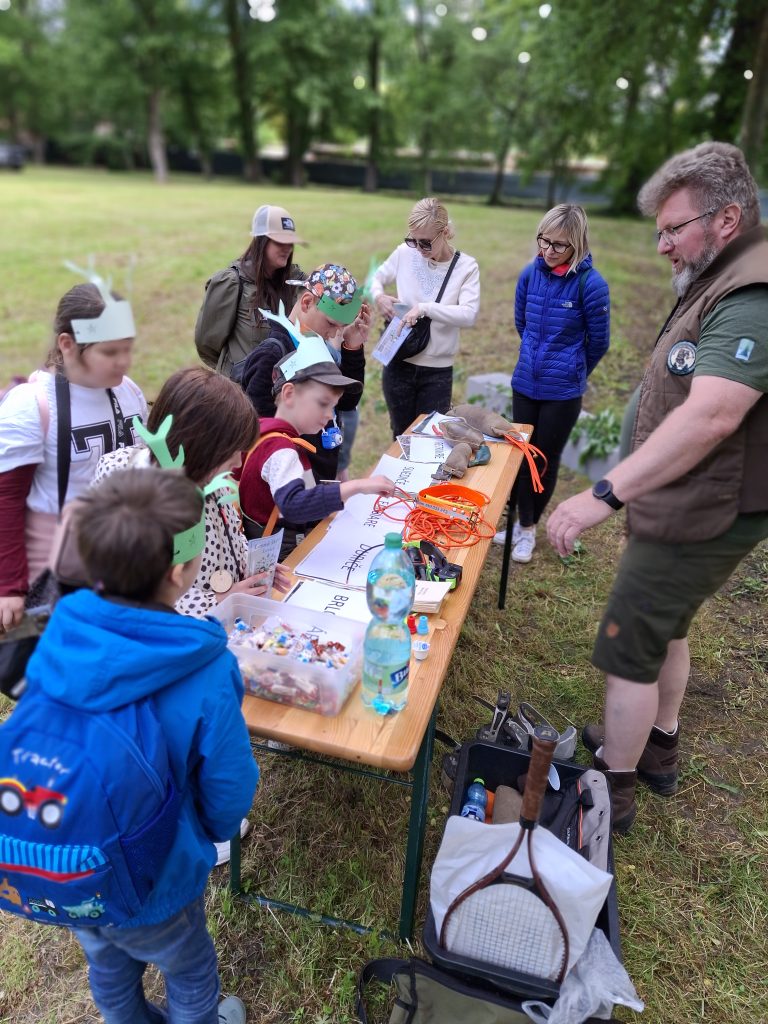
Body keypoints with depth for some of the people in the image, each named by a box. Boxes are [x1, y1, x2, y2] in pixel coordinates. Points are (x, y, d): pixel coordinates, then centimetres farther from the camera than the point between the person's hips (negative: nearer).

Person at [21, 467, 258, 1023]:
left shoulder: (55, 639, -20)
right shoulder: (205, 676, -34)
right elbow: (229, 796, -19)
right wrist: (210, 833, 5)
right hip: (151, 888, -4)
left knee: (108, 965, 35)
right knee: (190, 971, 29)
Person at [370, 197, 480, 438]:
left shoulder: (466, 267, -8)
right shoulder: (404, 253, -3)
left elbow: (469, 314, -20)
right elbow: (377, 278, 14)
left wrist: (425, 308, -30)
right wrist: (378, 296, -9)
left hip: (437, 371, -2)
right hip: (399, 364, 2)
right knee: (401, 436, 16)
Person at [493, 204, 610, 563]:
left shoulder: (591, 283, -16)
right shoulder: (531, 273, -4)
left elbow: (598, 341, -4)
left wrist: (573, 372, 11)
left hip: (563, 391, -4)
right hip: (525, 382, 4)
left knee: (546, 459, 10)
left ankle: (527, 526, 27)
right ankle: (521, 523, 27)